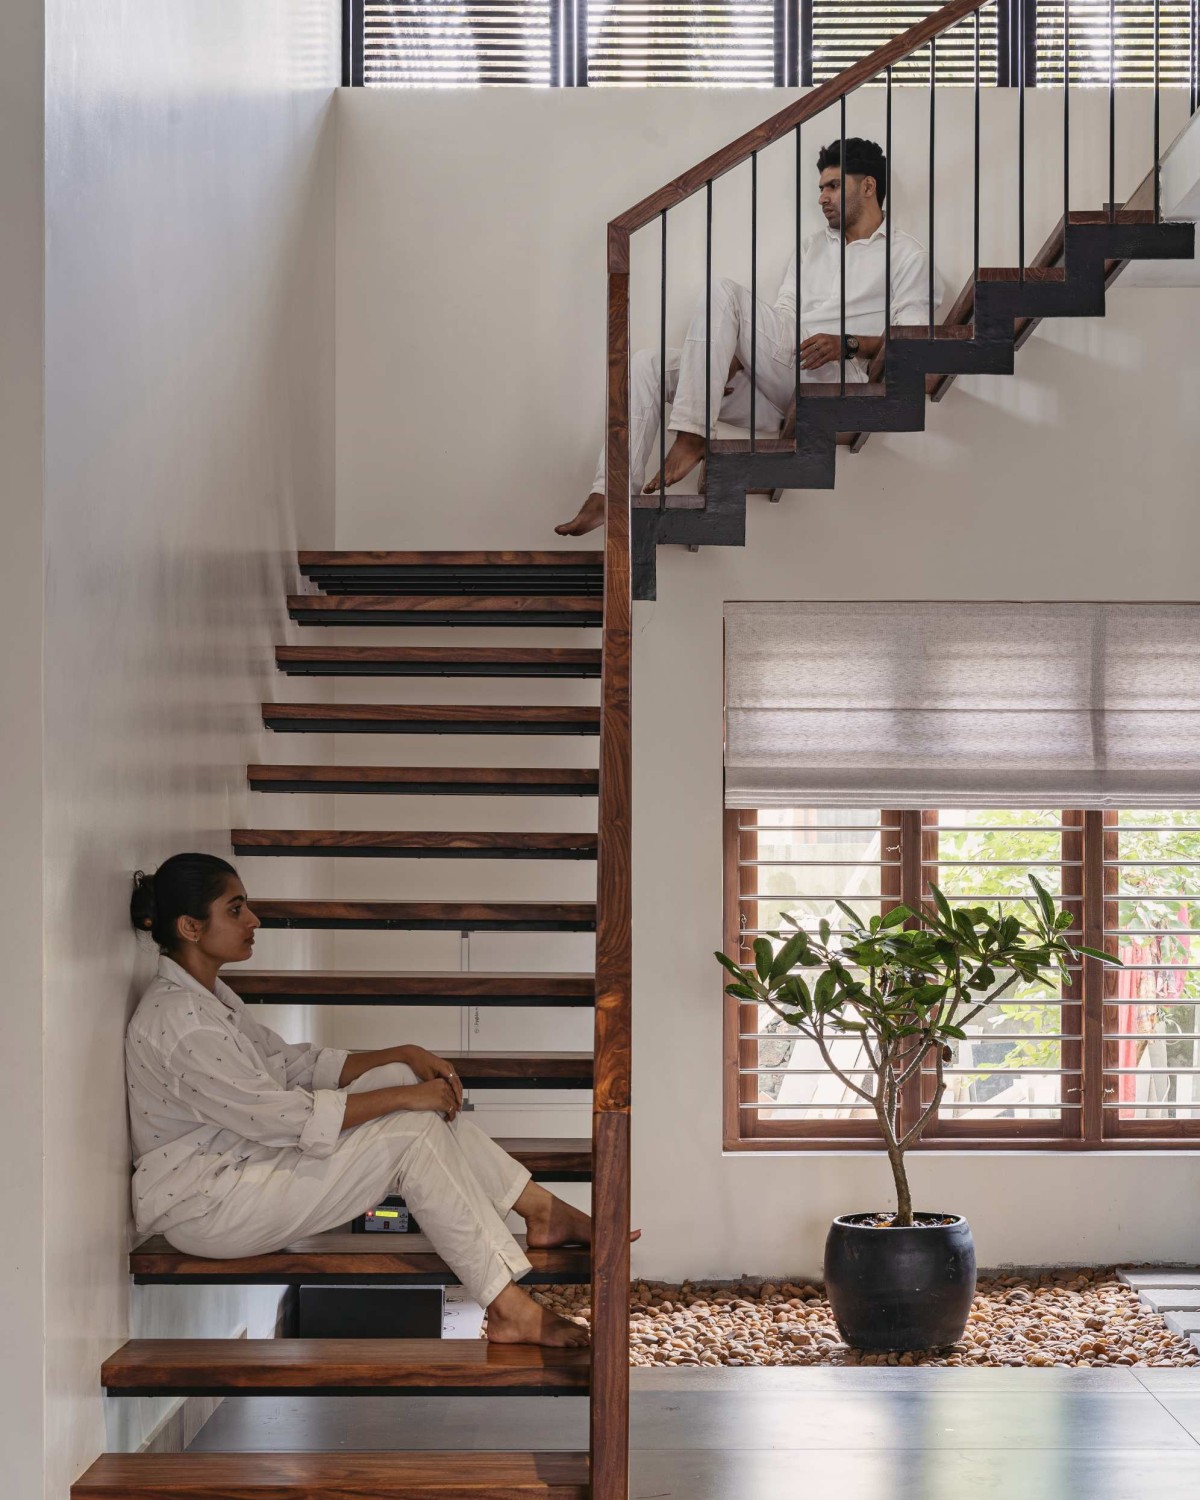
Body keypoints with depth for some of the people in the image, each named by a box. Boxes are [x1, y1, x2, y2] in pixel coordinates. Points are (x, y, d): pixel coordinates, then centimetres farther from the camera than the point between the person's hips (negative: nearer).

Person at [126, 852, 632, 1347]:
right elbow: (282, 1117, -24)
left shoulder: (205, 995, 11)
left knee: (402, 1079, -1)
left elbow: (292, 1063, 14)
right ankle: (510, 1311, -16)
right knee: (412, 1133, -17)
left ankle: (540, 1208, 1)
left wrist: (403, 1056, 2)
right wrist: (403, 1097, -18)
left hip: (244, 1161, 10)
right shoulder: (176, 1021, -23)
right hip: (203, 1208, -10)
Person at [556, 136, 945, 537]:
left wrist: (848, 344, -18)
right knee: (645, 365, -11)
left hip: (832, 382, -7)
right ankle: (609, 497, -25)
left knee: (723, 291, -25)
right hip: (773, 387, 7)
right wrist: (738, 350, -2)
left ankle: (690, 438, -32)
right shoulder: (813, 245, 31)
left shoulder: (906, 254, 11)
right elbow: (780, 315, 19)